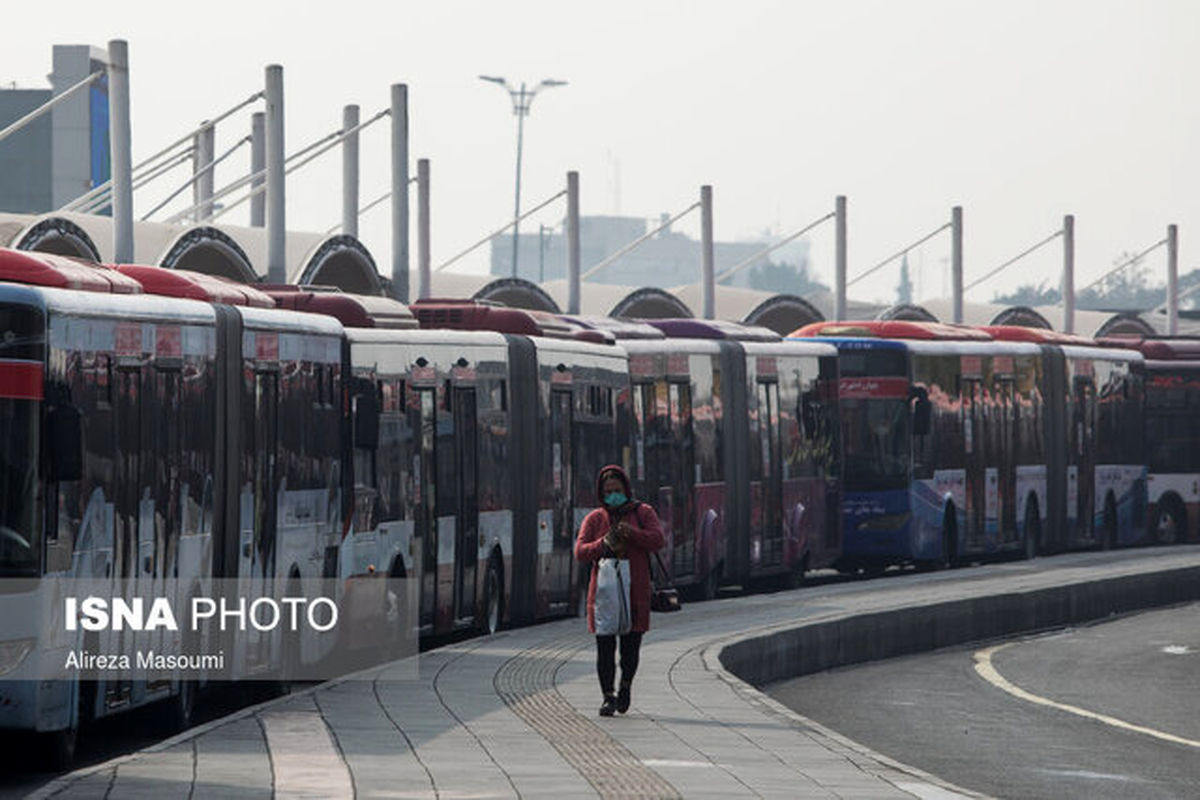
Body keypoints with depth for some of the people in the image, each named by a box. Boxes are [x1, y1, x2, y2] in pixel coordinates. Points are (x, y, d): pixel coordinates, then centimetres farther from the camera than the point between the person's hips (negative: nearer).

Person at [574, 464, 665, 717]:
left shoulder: (643, 513, 8)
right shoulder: (594, 519, 9)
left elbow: (657, 540, -7)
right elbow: (580, 551, -1)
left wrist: (631, 532, -23)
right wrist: (604, 545, -19)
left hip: (635, 591, 0)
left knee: (630, 647, 0)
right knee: (605, 647, -6)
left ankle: (625, 685, 27)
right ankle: (608, 697, 0)